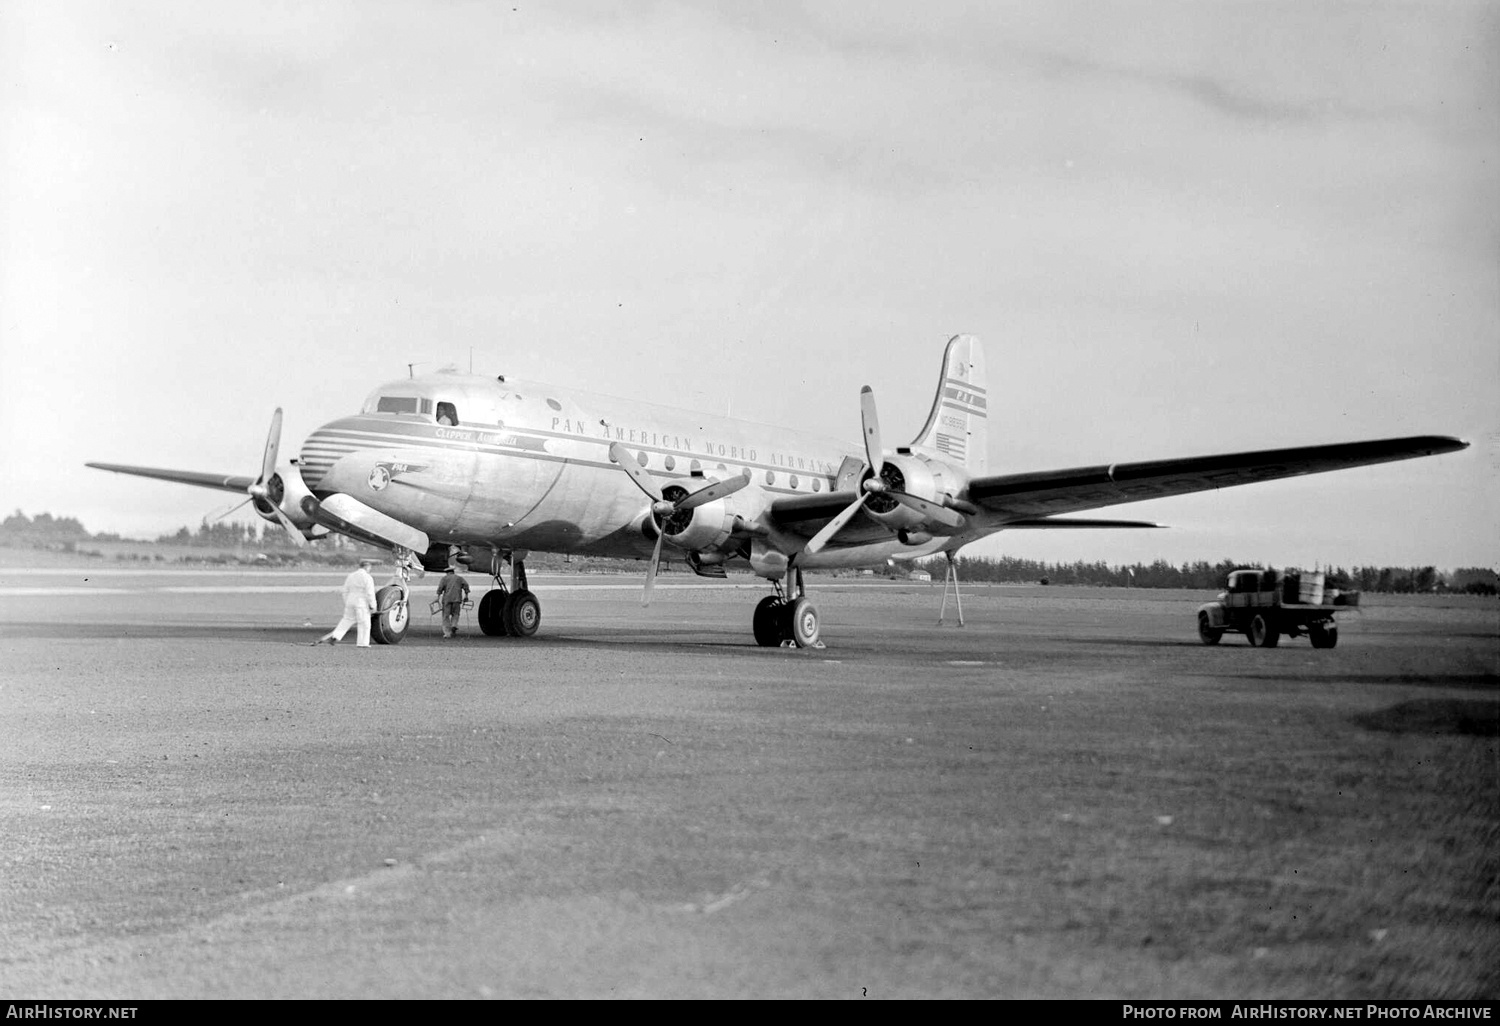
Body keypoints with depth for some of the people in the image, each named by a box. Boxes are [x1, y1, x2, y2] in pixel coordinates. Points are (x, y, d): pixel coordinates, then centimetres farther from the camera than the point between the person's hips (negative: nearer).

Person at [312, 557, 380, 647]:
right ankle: (362, 643, 5)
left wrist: (346, 605, 18)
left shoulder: (350, 576, 8)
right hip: (362, 603, -6)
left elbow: (345, 592, 11)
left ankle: (335, 637, 9)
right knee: (364, 624, 3)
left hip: (350, 602, 6)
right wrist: (372, 606, -9)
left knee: (346, 621, 17)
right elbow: (370, 594, -16)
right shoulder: (367, 578, -12)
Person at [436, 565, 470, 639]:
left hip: (447, 598, -1)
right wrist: (466, 595, 6)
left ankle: (447, 633, -4)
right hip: (457, 598, 1)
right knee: (455, 614, 14)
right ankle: (454, 625, -14)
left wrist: (438, 596, -3)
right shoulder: (459, 578, 20)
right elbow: (465, 584, 6)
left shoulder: (445, 578, 13)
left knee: (446, 616, 4)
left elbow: (440, 587, -2)